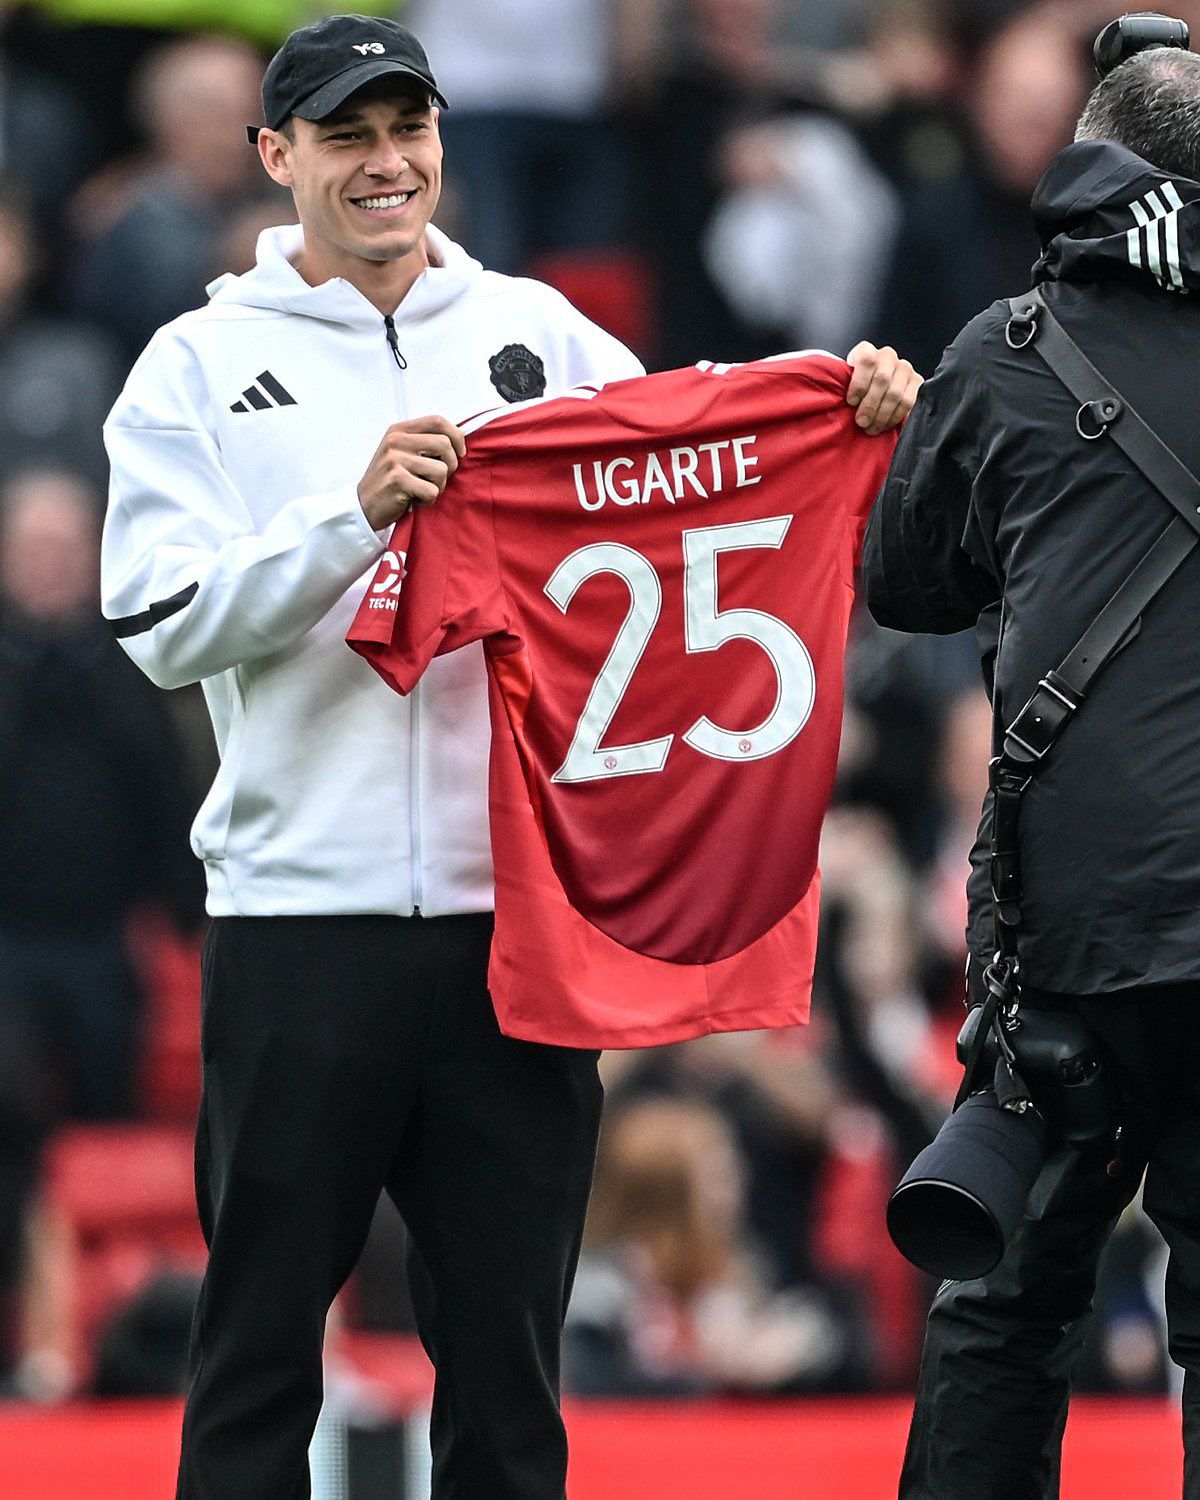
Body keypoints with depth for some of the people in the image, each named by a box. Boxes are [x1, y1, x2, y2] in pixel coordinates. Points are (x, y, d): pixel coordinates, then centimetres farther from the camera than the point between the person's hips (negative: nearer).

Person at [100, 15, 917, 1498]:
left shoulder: (536, 332, 12)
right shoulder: (204, 365, 5)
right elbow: (163, 624, -6)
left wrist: (847, 413, -15)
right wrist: (354, 512, -18)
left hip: (520, 914, 2)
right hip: (303, 916, -2)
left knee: (506, 1346, 7)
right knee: (259, 1346, 2)